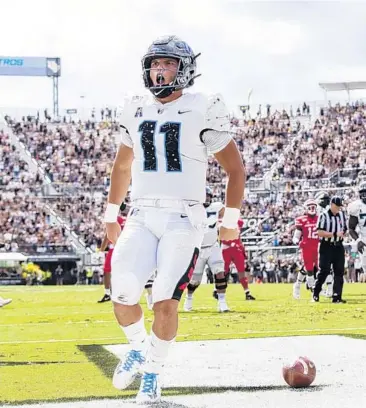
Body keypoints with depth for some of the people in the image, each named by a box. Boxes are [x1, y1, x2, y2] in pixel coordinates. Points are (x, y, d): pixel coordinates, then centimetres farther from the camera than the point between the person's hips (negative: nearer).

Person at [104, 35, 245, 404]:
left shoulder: (202, 111, -4)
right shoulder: (136, 113, 10)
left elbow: (235, 168, 3)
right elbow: (122, 167, 25)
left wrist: (231, 220, 4)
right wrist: (110, 215, 25)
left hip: (184, 219, -3)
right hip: (142, 217, 4)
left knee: (165, 301, -10)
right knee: (123, 294, -13)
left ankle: (152, 375, 9)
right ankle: (138, 349, 17)